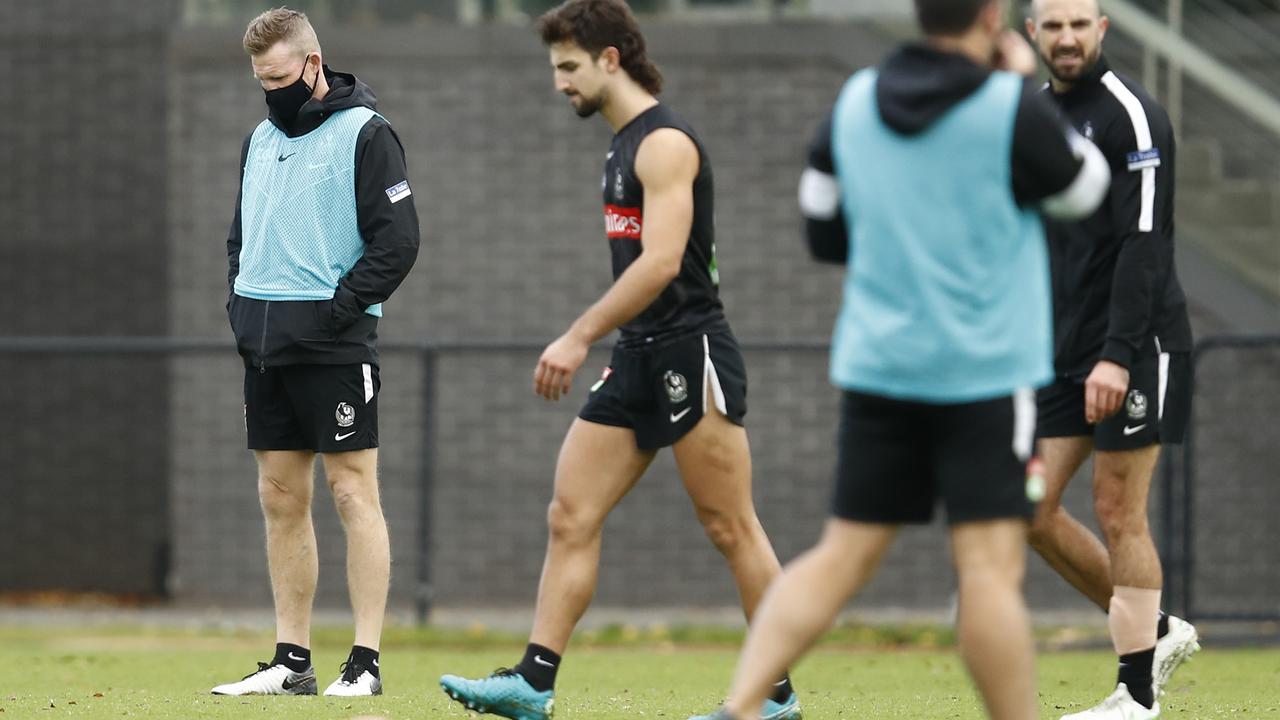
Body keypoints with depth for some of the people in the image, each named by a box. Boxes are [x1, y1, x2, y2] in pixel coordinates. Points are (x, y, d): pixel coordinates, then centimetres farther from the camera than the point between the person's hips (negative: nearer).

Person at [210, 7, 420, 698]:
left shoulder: (365, 134, -7)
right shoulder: (261, 139, 16)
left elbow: (399, 240, -11)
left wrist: (338, 307, -15)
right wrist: (239, 301, 9)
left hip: (334, 347, -7)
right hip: (266, 348, 7)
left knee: (353, 492, -6)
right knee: (281, 498, 8)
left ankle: (365, 661, -6)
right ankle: (291, 660, 13)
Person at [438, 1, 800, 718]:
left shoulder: (665, 142, -14)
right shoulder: (625, 145, 16)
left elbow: (662, 262, -23)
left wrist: (579, 337, -25)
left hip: (690, 354, -10)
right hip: (640, 361, 10)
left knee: (732, 528, -3)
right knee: (571, 517, 2)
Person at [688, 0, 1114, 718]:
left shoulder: (854, 102, 5)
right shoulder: (1011, 107, -11)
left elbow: (824, 233, 13)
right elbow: (1087, 190, 6)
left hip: (877, 363, 5)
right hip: (984, 369, -5)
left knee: (842, 557, 9)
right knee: (991, 569, -6)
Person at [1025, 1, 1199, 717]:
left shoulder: (1130, 114, -11)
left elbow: (1145, 242, -18)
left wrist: (1118, 355, -25)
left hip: (1135, 343, -8)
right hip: (1065, 349, 8)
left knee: (1120, 511, -6)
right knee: (1032, 509, 3)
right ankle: (1158, 631, 18)